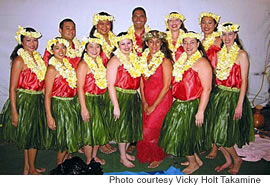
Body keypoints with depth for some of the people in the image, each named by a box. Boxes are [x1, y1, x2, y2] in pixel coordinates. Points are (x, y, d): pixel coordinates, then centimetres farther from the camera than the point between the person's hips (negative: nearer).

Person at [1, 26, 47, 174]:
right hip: (24, 102, -7)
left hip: (37, 101, 7)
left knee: (30, 136, 17)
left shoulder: (38, 57, 8)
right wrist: (14, 112, -18)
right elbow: (12, 88, -15)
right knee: (31, 136, 5)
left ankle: (27, 168, 32)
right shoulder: (19, 60, -13)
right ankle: (32, 170, 24)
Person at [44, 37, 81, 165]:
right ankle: (59, 167, 25)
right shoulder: (52, 68, -15)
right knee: (64, 141, 4)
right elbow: (47, 94, -17)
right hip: (59, 105, -7)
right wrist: (49, 116, -20)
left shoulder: (68, 64, 6)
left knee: (70, 137, 17)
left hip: (71, 104, 7)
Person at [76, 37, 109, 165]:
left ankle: (94, 155, 35)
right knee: (89, 131, 3)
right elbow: (80, 88, -17)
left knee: (99, 130, 16)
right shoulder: (83, 64, -13)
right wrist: (83, 108, -20)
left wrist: (101, 100, 9)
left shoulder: (100, 62, 9)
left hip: (99, 100, 7)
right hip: (88, 101, -7)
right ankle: (88, 160, 21)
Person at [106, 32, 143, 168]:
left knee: (132, 126, 15)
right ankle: (122, 157, 20)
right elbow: (110, 85, -16)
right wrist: (116, 106, -20)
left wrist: (139, 98, 9)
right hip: (121, 98, -7)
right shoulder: (115, 61, -11)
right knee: (122, 127, 3)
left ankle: (125, 152, 34)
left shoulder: (134, 59, 10)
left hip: (134, 98, 7)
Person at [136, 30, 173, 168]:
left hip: (161, 100, -5)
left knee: (149, 131, -3)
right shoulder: (143, 58, 2)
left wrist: (153, 106, -11)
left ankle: (158, 157, 23)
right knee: (145, 129, 11)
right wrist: (144, 102, 0)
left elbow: (166, 87, -15)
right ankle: (147, 156, 34)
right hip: (147, 100, 5)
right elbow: (142, 81, 6)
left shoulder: (165, 61, -14)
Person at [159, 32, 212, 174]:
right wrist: (175, 99, 11)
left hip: (192, 106, -7)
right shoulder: (182, 59, 10)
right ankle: (196, 159, 35)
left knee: (184, 136, 5)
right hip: (178, 104, 8)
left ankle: (193, 163, 30)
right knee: (179, 134, 15)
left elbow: (207, 89, -19)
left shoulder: (201, 62, -14)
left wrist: (200, 111, -22)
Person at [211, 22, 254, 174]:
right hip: (219, 95, 6)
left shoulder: (241, 54, -7)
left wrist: (240, 105, -16)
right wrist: (215, 95, 5)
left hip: (233, 96, -5)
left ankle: (237, 159, 24)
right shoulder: (220, 53, 10)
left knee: (222, 134, -3)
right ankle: (228, 160, 27)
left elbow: (244, 81, -11)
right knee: (217, 132, 6)